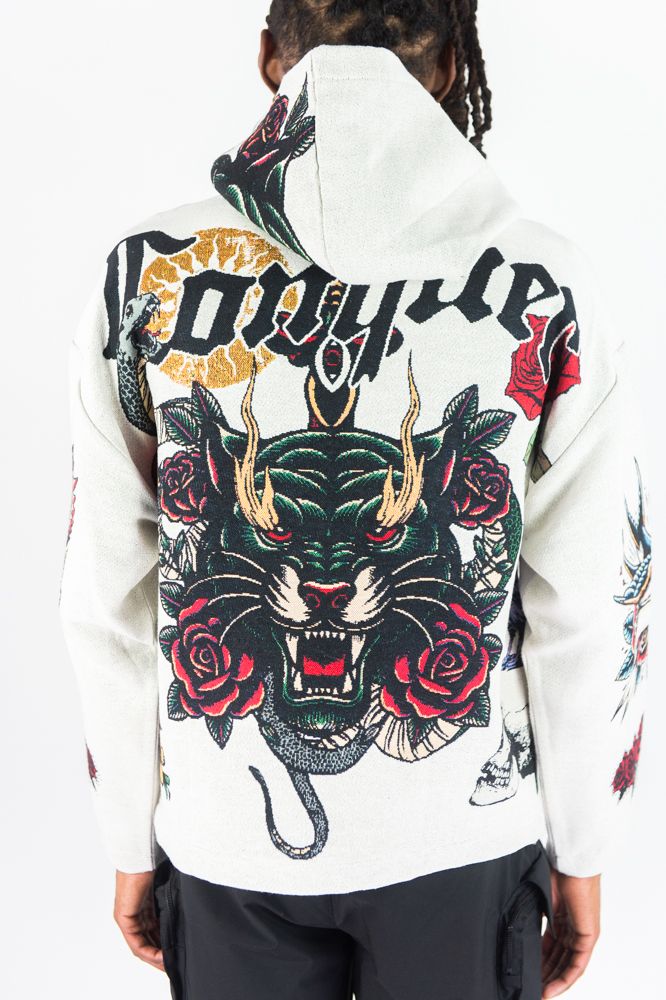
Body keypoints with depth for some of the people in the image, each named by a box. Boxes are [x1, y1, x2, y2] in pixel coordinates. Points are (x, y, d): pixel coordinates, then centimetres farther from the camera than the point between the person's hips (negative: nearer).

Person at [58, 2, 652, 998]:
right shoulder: (547, 290, -12)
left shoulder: (148, 278, -10)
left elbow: (108, 600, -6)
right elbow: (590, 610, -8)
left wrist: (134, 843, 8)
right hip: (465, 841, 0)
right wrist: (580, 856, 7)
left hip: (228, 846, 1)